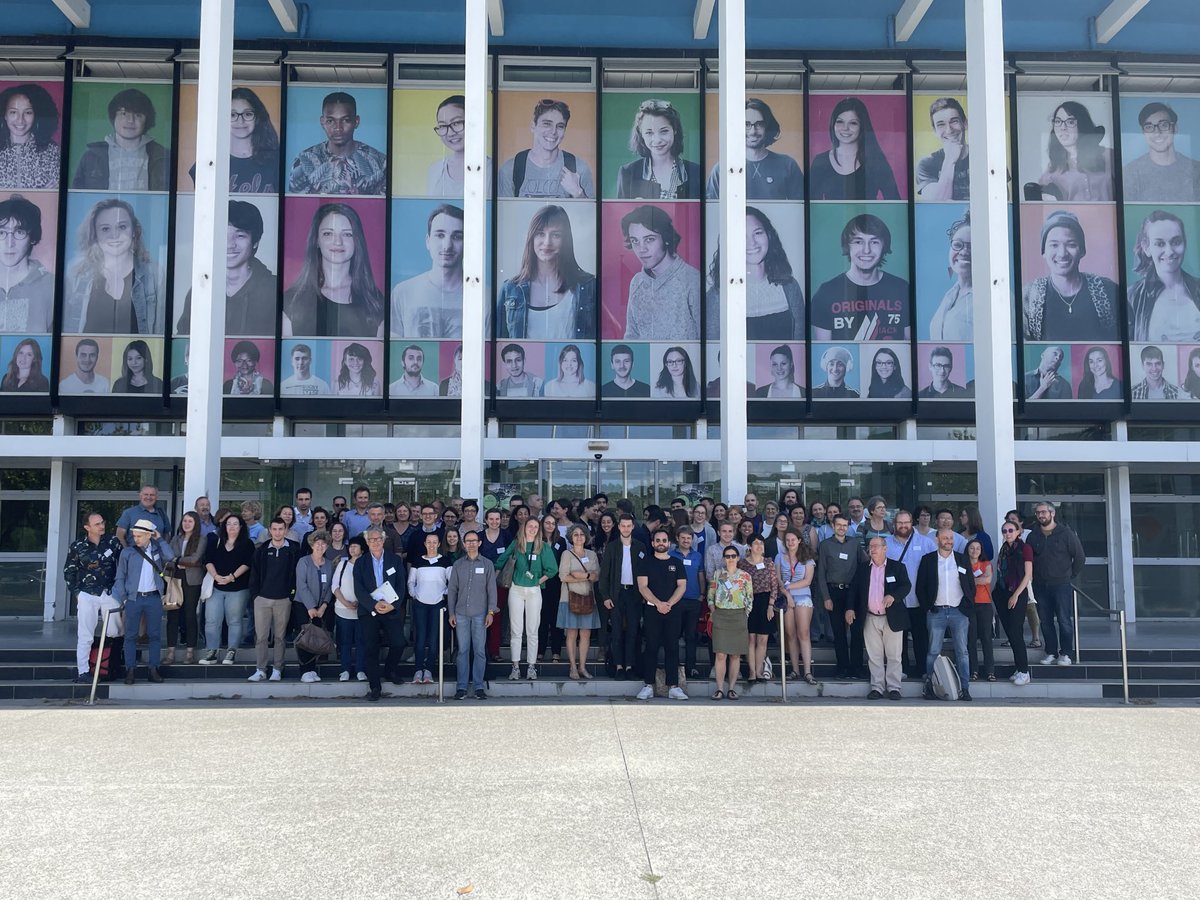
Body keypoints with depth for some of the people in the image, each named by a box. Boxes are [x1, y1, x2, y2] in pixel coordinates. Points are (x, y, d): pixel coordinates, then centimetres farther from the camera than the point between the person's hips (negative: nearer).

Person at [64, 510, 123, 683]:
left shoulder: (113, 542, -1)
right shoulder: (77, 546, -2)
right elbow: (68, 571, 6)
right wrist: (76, 592, 2)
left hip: (110, 593, 2)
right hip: (87, 595, -2)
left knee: (114, 633, 3)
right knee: (85, 636, -2)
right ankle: (83, 672, 2)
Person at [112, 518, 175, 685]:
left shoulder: (157, 549, 5)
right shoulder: (127, 552, 0)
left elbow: (170, 557, -15)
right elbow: (120, 577, 1)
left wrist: (160, 539, -6)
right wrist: (121, 599, -6)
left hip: (154, 598, 2)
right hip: (134, 598, -1)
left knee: (155, 635, 4)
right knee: (131, 636, 2)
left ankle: (154, 669, 10)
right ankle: (130, 670, 6)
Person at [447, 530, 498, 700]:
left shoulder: (487, 565, 6)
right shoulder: (458, 565, 9)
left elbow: (491, 589, 4)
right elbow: (452, 589, 9)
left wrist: (491, 612, -4)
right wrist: (451, 613, 4)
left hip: (480, 614, -1)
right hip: (461, 614, 1)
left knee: (479, 651, -1)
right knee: (463, 650, 1)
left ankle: (478, 686, 6)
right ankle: (461, 687, 6)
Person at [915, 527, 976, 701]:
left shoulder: (962, 559, 10)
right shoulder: (927, 560, 5)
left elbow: (971, 585, 12)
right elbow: (920, 587, 5)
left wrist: (968, 607, 3)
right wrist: (926, 608, -2)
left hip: (959, 611, 1)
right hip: (936, 612, -1)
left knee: (962, 652, 0)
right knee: (933, 652, 0)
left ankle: (965, 689, 1)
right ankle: (929, 687, 5)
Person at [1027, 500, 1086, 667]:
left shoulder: (1066, 533, -2)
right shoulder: (1033, 536, 7)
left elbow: (1080, 557, 3)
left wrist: (1071, 577, 3)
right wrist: (1033, 577, 8)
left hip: (1061, 585, -3)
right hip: (1040, 586, 4)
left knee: (1064, 620, -4)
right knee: (1045, 621, 6)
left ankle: (1065, 653, 4)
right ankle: (1051, 653, 14)